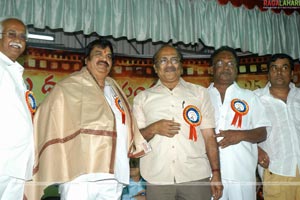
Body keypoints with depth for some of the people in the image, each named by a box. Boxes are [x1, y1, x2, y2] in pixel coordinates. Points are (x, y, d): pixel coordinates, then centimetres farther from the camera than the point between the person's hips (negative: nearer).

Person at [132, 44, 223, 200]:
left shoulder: (200, 93, 10)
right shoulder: (142, 98, 9)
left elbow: (209, 136, 7)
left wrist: (216, 173, 0)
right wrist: (154, 129, -11)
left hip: (196, 176, 0)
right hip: (157, 178, 0)